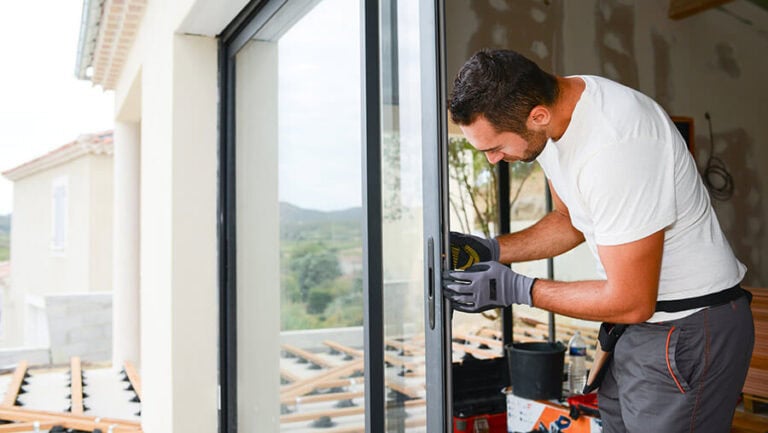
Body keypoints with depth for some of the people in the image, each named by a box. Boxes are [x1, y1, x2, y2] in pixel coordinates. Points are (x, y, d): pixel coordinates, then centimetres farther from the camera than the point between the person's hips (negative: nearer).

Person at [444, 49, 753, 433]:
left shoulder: (614, 146, -31)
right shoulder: (551, 103, -3)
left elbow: (630, 302, -23)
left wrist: (516, 290, -16)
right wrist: (491, 250, -1)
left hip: (689, 329, -8)